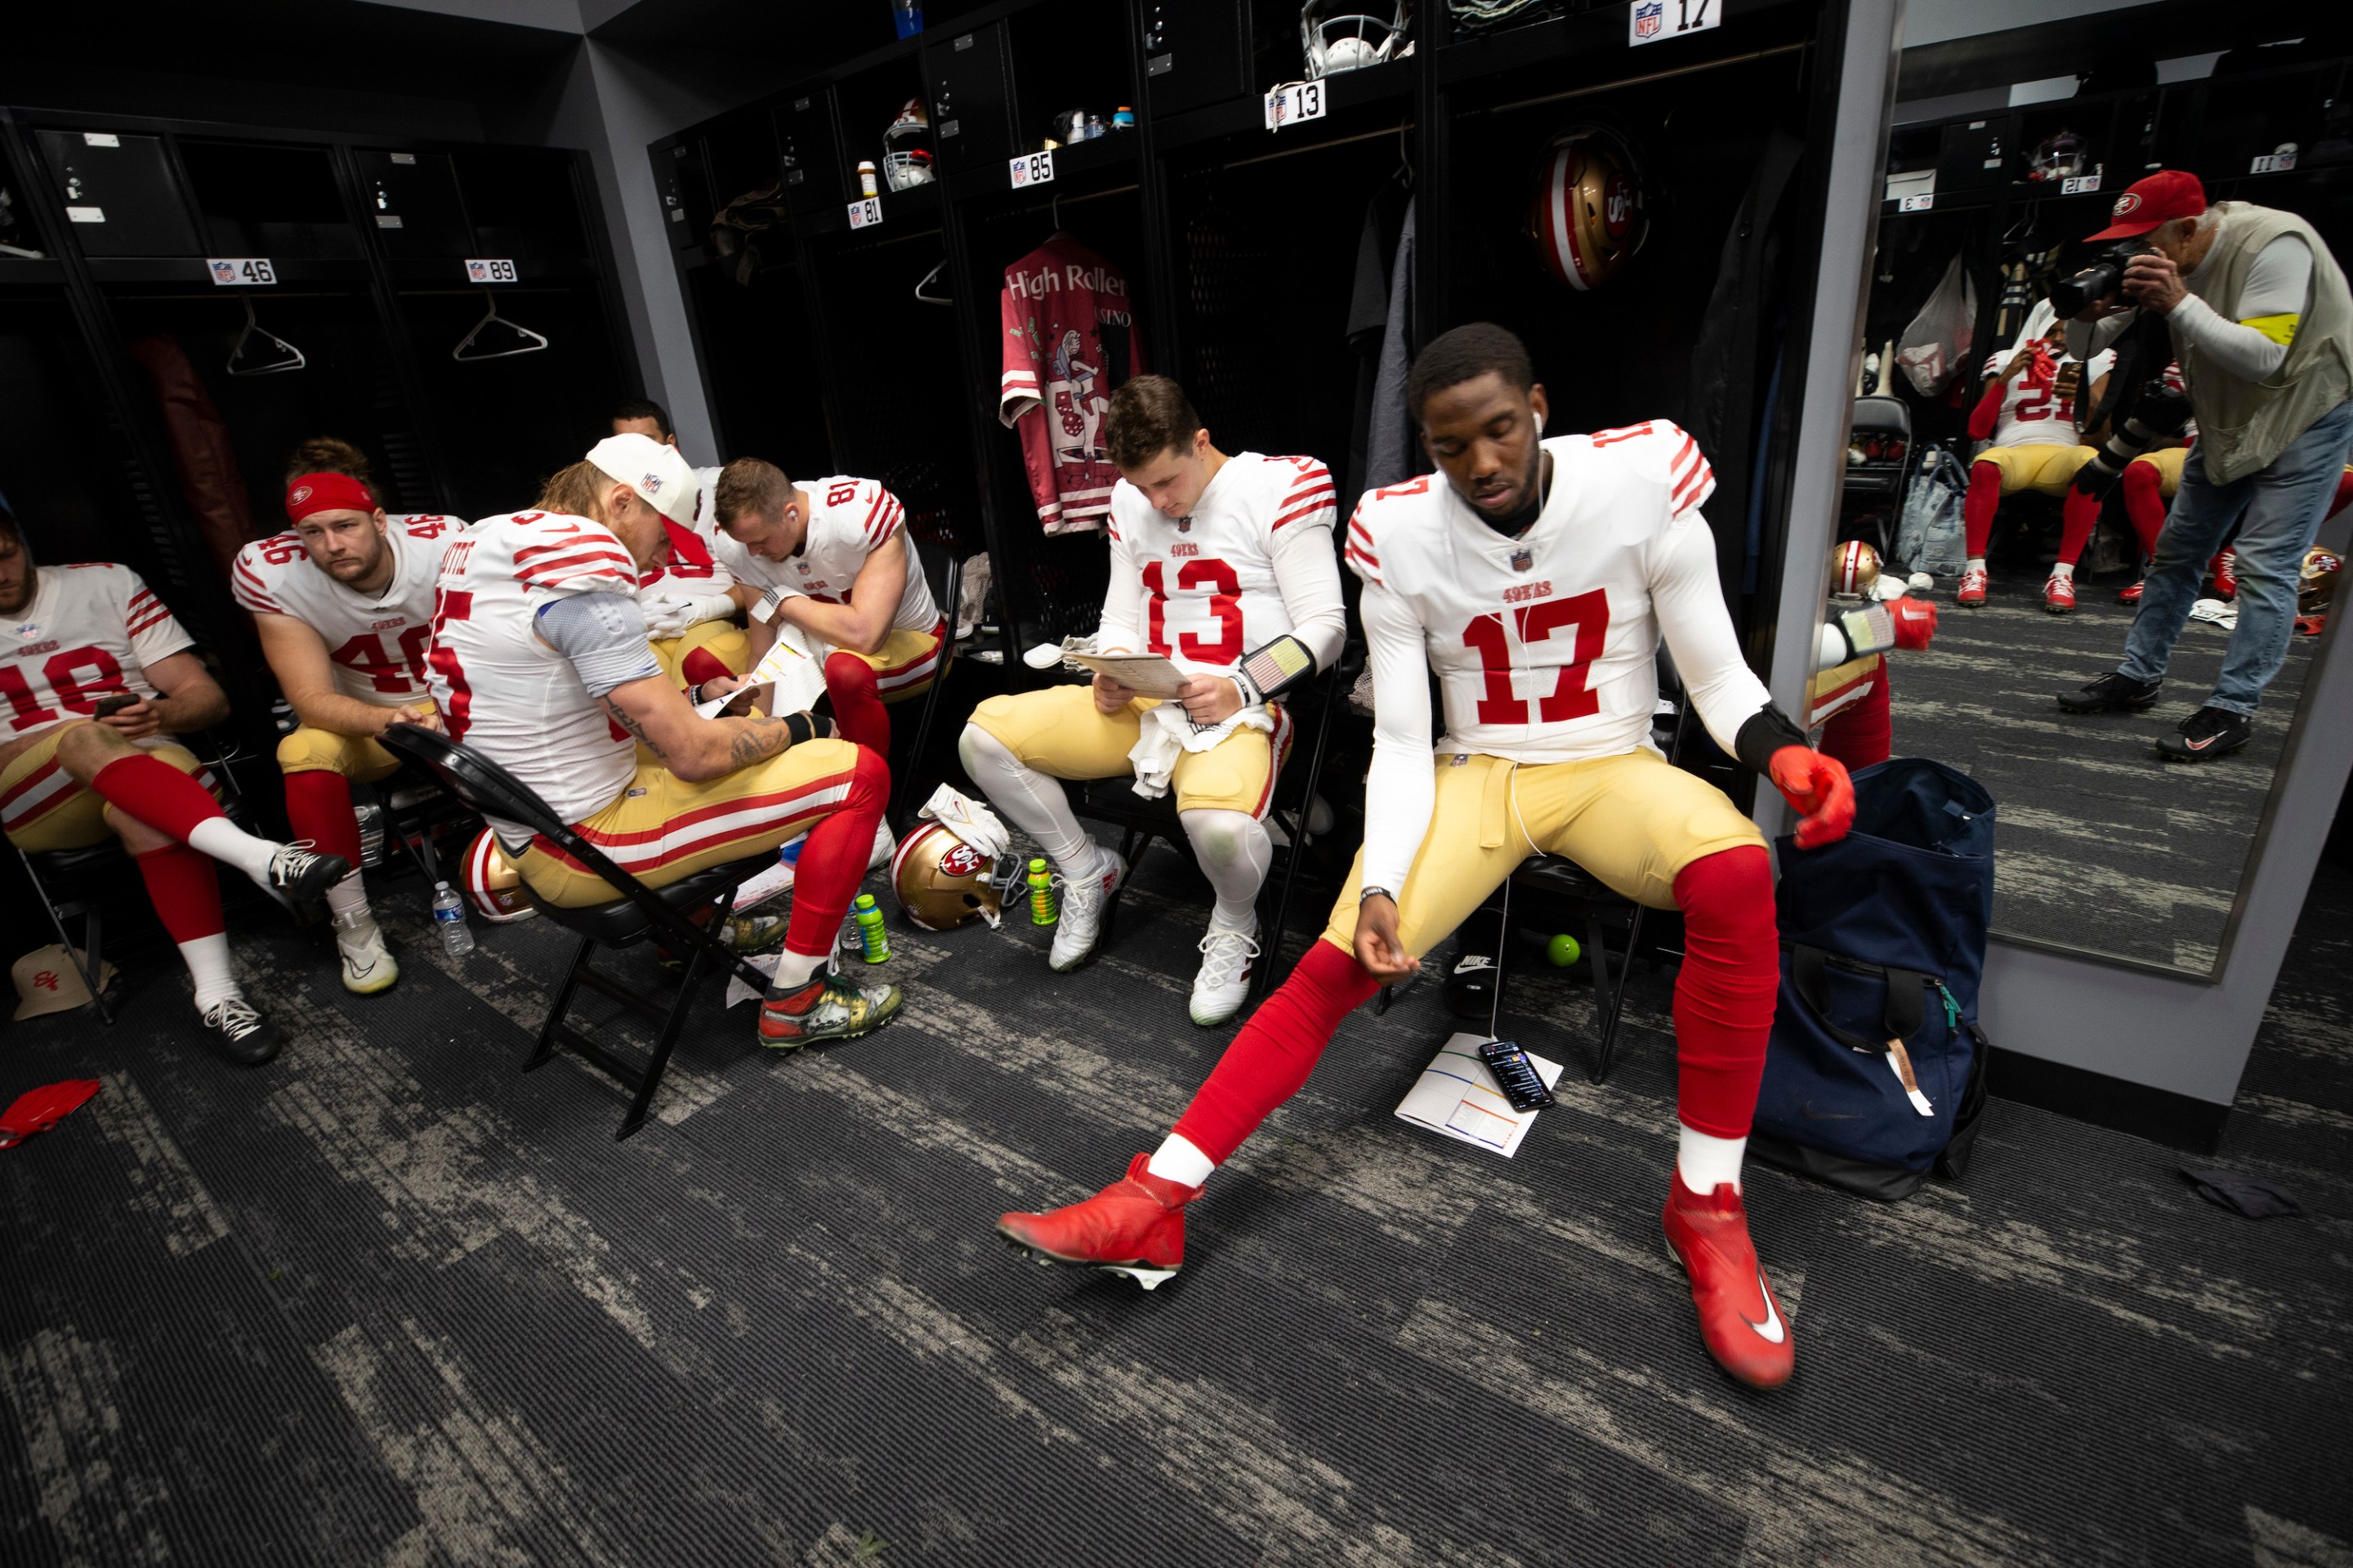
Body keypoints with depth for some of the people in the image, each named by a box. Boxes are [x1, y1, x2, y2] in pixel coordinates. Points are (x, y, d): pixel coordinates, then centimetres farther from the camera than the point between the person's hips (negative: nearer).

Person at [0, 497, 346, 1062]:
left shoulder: (106, 583, 12)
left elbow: (208, 697, 7)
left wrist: (160, 714, -16)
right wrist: (69, 737, -15)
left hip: (148, 767, 0)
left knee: (144, 814, -36)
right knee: (86, 740, -34)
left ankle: (217, 993, -43)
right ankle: (257, 856, -55)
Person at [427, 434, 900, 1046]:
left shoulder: (489, 539, 8)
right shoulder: (584, 579, -23)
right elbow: (696, 754, -24)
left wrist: (690, 698, 13)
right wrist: (792, 729, -6)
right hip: (588, 845, -10)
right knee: (860, 772, -11)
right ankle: (794, 1002, -1)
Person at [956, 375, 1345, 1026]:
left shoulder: (1280, 488, -4)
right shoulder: (1130, 499, 13)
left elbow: (1325, 626, -7)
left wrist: (1240, 688, -20)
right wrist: (1112, 674, -5)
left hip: (1242, 708, -5)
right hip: (1142, 704, 6)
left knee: (1220, 824, -39)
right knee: (984, 734, -11)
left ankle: (1234, 928, 0)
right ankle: (1088, 869, 12)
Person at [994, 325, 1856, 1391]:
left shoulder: (1644, 477, -10)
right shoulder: (1400, 534, -9)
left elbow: (1715, 673, -3)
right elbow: (1401, 740, -7)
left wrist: (1783, 750, -25)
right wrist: (1380, 884, -20)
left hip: (1613, 768, 0)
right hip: (1471, 776, 0)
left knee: (1737, 875, -33)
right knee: (1332, 964, -17)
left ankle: (1706, 1205, -14)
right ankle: (1151, 1205, -12)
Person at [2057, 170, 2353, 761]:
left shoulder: (2275, 244, -25)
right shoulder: (2165, 264, -5)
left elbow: (2263, 358, -33)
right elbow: (2085, 348, 0)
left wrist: (2179, 303, -36)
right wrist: (2088, 314, -23)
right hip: (2229, 422, 7)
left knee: (2264, 565, -13)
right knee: (2177, 551, 10)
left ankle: (2232, 710, -9)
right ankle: (2138, 677, 20)